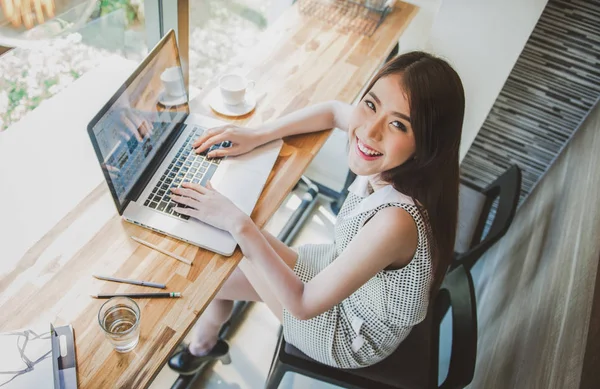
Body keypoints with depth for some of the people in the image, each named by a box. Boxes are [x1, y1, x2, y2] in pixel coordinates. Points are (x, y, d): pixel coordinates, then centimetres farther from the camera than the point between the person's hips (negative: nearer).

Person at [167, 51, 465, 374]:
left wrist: (238, 224, -32)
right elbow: (333, 110, -1)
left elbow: (303, 305, -32)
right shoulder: (388, 165, -22)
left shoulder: (396, 221, -43)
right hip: (344, 269, 6)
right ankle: (203, 343, 42)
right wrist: (256, 136, -11)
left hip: (356, 336, -6)